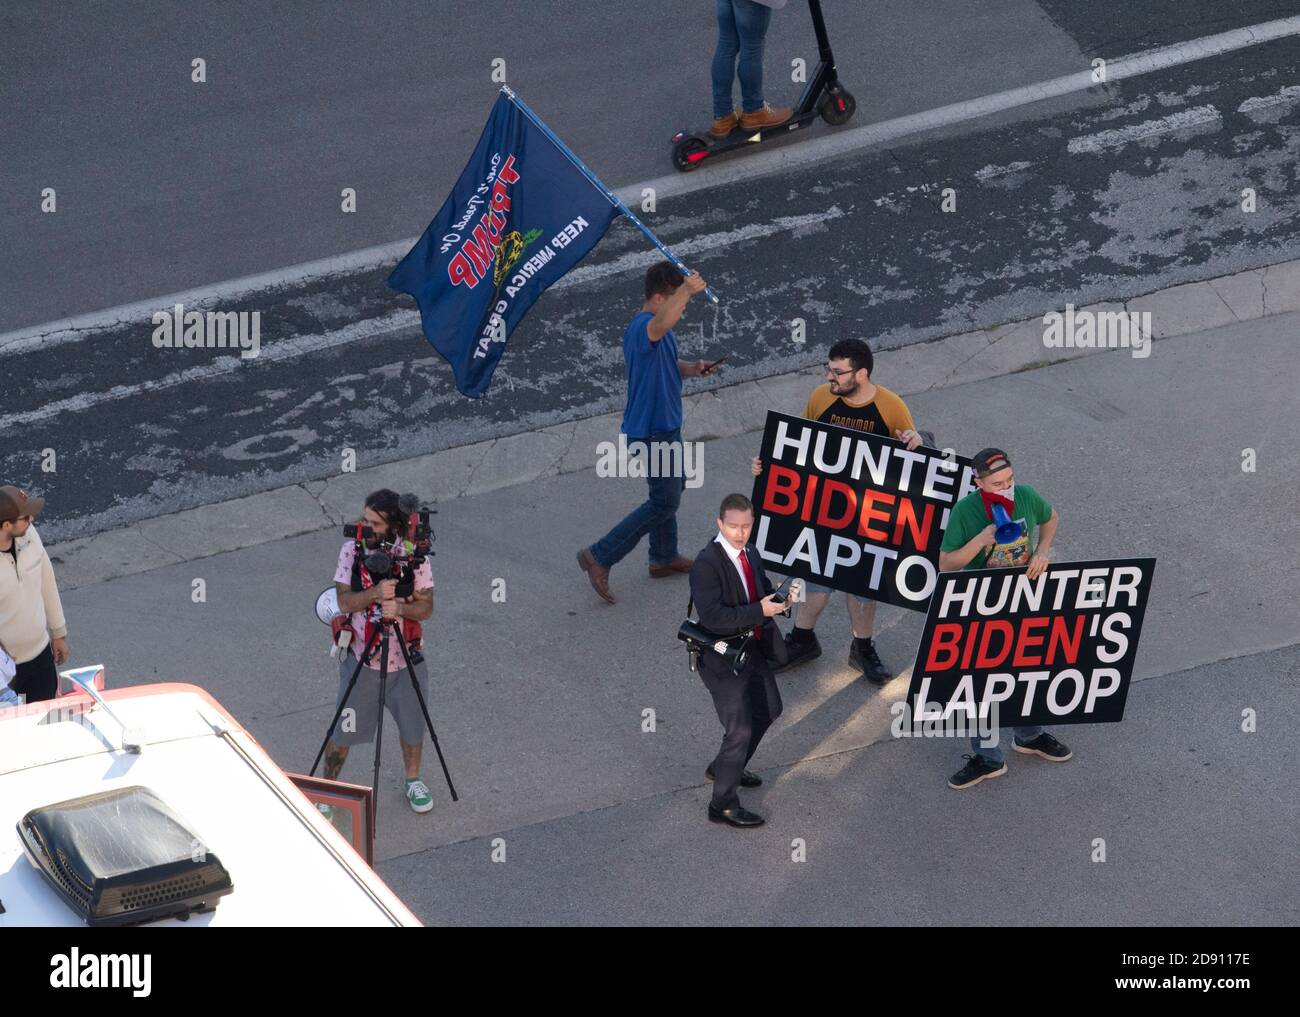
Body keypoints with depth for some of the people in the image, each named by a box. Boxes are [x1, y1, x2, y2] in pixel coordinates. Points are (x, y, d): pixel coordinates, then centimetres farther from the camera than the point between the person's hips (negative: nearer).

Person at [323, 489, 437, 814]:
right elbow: (344, 601, -16)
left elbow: (426, 608, -11)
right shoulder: (352, 550, -11)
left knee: (412, 727, 17)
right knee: (344, 730, 7)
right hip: (361, 659, -1)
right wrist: (374, 593, -35)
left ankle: (413, 781, 42)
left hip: (406, 659, 1)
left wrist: (401, 608, -32)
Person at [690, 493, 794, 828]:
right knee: (740, 730, -4)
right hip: (723, 659, -9)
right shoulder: (706, 564, -26)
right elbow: (713, 617, -32)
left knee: (768, 710, 26)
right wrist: (760, 610, -32)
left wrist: (779, 599, -7)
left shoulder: (750, 553, 0)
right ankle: (723, 804, 12)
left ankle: (724, 768, 46)